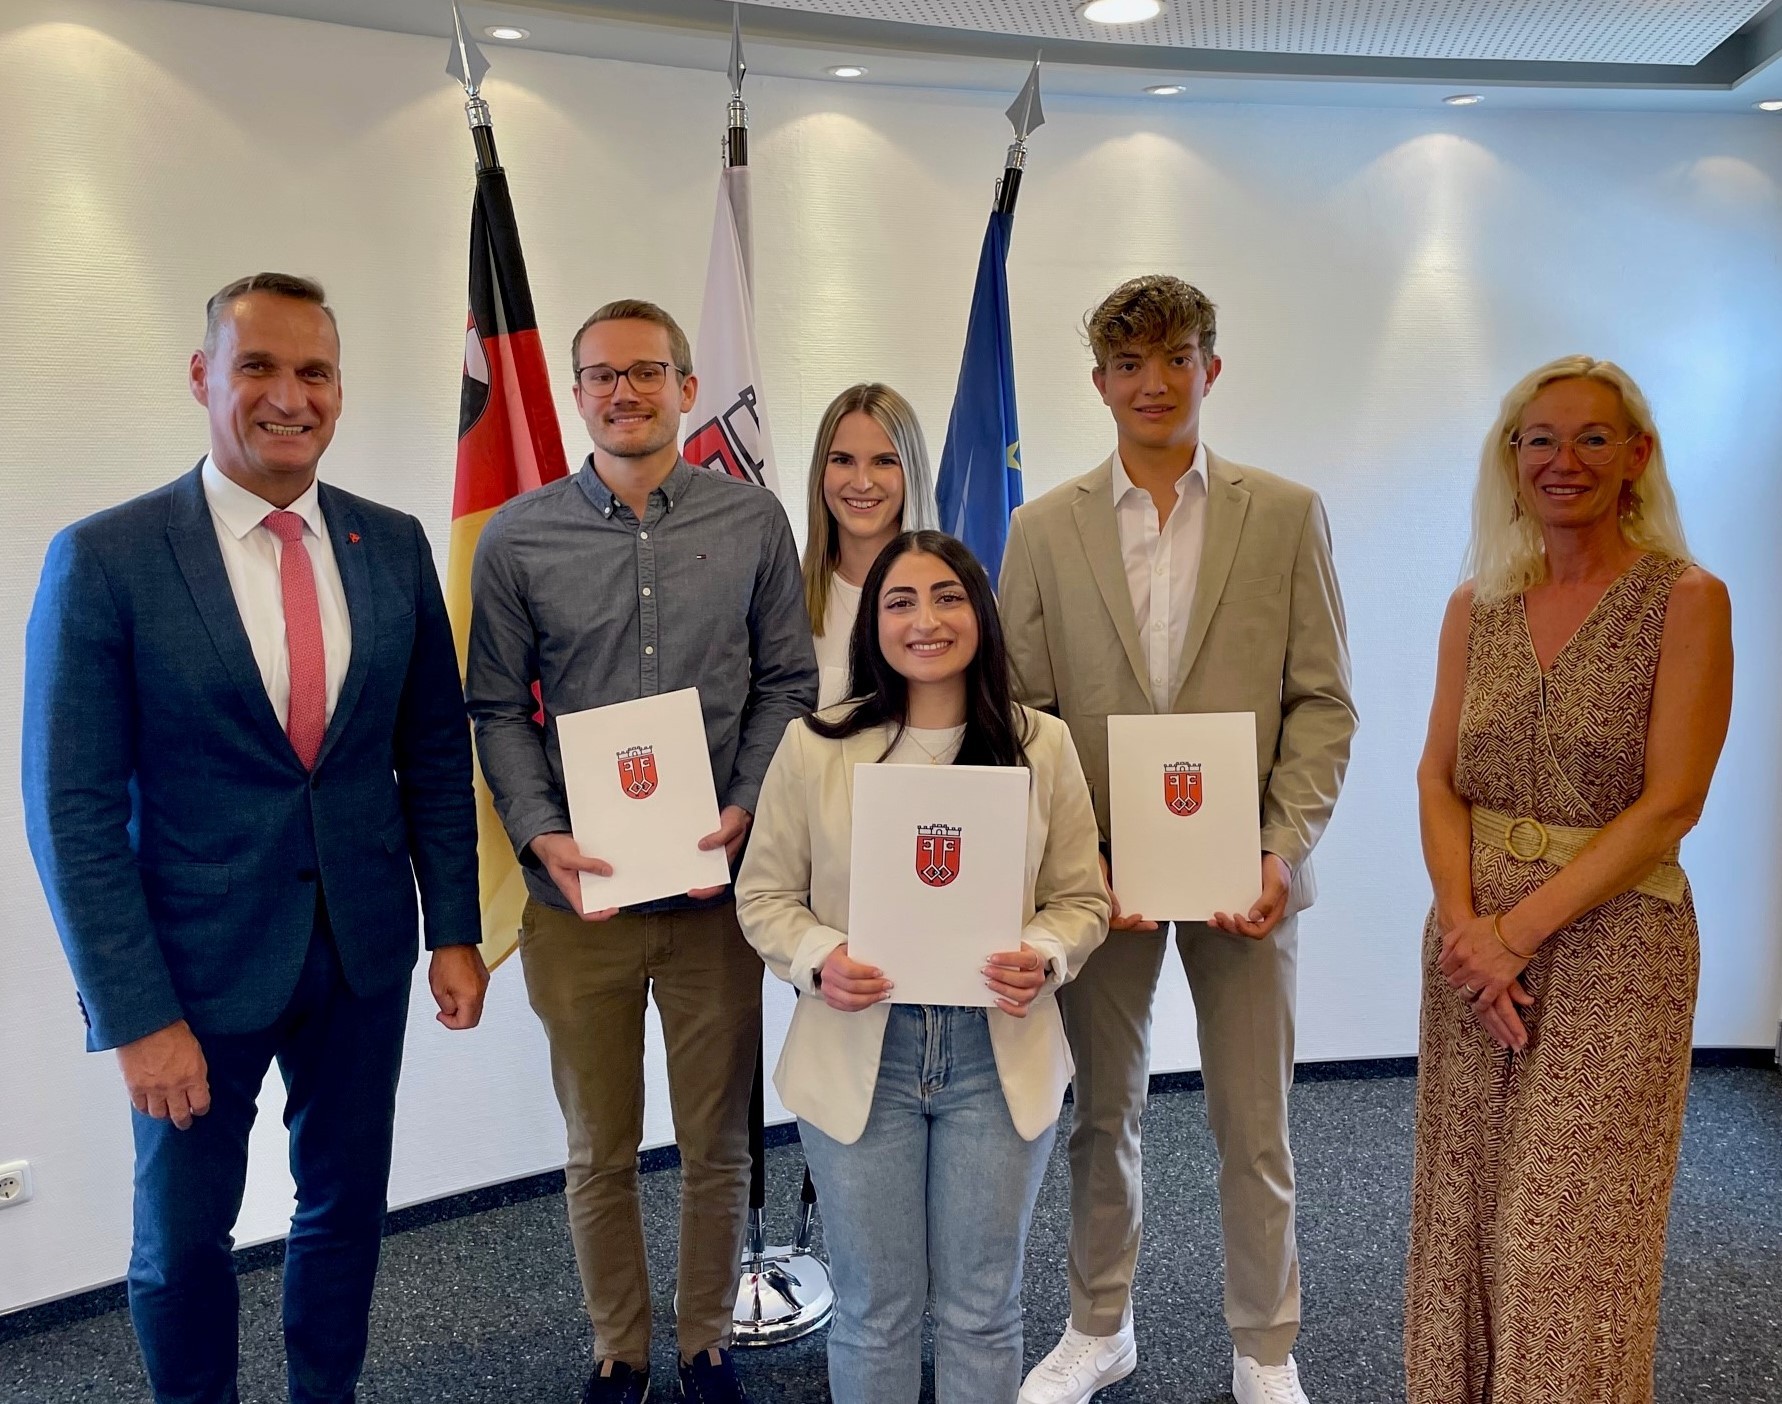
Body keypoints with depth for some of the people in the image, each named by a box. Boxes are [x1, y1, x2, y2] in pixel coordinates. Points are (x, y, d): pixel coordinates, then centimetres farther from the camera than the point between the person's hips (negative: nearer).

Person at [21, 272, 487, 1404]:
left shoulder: (395, 546, 0)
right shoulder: (103, 560, -11)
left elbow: (436, 752, 5)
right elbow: (74, 811, -11)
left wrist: (454, 930, 2)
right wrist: (136, 1015, -13)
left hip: (365, 952, 3)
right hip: (200, 962, -3)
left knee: (347, 1203, 19)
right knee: (183, 1237, 14)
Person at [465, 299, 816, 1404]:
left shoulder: (752, 521, 1)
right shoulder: (518, 539, 0)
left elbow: (787, 683, 3)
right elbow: (498, 709, 3)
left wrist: (747, 811, -10)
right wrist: (542, 834, -11)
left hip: (718, 886, 0)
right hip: (576, 891, 0)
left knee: (718, 1143, 14)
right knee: (600, 1151, 15)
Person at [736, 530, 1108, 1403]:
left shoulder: (1042, 744, -1)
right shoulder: (814, 746, -5)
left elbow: (1081, 898, 4)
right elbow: (764, 894, 1)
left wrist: (1046, 958, -16)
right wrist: (818, 958, -18)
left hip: (998, 1054, 1)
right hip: (860, 1052, -1)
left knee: (982, 1305, 14)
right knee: (875, 1306, 13)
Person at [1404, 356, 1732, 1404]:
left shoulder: (1686, 600, -6)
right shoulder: (1477, 605, 7)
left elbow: (1669, 804, -12)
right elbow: (1440, 777, 5)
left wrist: (1521, 928, -16)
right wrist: (1463, 917, -10)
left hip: (1612, 944, -4)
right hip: (1478, 942, 4)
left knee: (1567, 1238, 2)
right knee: (1465, 1220, 12)